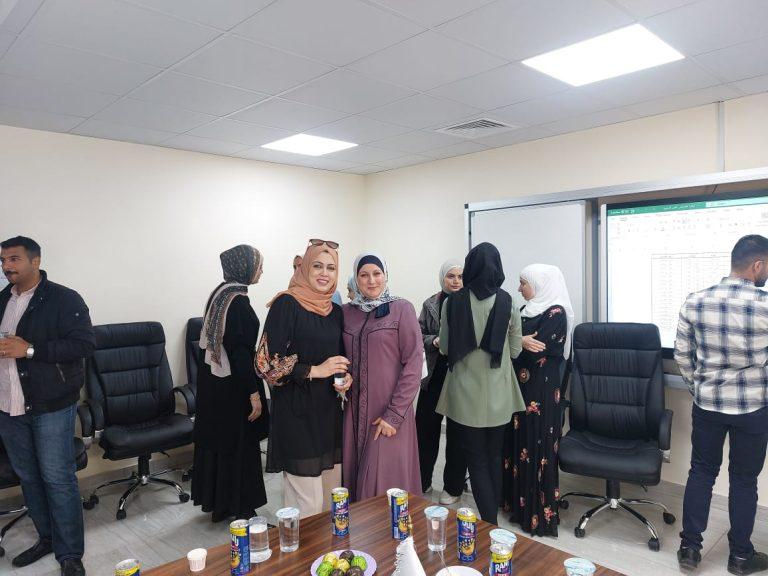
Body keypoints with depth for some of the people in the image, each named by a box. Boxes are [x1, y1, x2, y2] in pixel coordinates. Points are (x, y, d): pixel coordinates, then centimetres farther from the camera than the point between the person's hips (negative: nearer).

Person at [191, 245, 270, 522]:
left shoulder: (221, 292, 7)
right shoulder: (238, 301, -21)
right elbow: (240, 351, -23)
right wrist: (254, 392, -19)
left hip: (213, 381, 9)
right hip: (232, 386, -9)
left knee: (218, 441, 18)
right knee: (238, 444, 5)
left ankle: (216, 500, 32)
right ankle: (238, 507, 19)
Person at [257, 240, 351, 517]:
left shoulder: (336, 311, 10)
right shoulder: (286, 305, -10)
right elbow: (266, 362, -15)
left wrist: (346, 377, -1)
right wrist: (314, 370, -19)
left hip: (329, 412, 7)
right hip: (296, 413, -7)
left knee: (332, 499, 15)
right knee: (307, 506, -2)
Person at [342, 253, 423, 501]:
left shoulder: (401, 309, -6)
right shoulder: (347, 312, 7)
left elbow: (413, 363, -9)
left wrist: (394, 415, -13)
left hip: (389, 413, -4)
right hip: (355, 410, 4)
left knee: (385, 482, 1)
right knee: (354, 477, 11)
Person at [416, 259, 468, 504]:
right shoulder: (431, 304, 4)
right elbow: (419, 336, 6)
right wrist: (435, 341, -13)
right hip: (434, 375, 3)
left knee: (457, 433, 8)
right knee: (425, 428, 9)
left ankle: (453, 487, 26)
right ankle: (422, 482, 28)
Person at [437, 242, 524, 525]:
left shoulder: (453, 302, -8)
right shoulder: (507, 302, -7)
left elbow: (445, 347, -1)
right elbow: (515, 350, 1)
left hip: (465, 395, -2)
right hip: (498, 395, 2)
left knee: (477, 460, 8)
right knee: (494, 457, 19)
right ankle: (493, 518, 29)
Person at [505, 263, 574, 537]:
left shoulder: (556, 313, -13)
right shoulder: (528, 310, 12)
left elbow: (536, 351, -21)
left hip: (540, 393, -8)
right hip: (520, 389, 8)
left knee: (537, 450, 1)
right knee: (518, 444, 14)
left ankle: (539, 514, 14)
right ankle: (518, 501, 28)